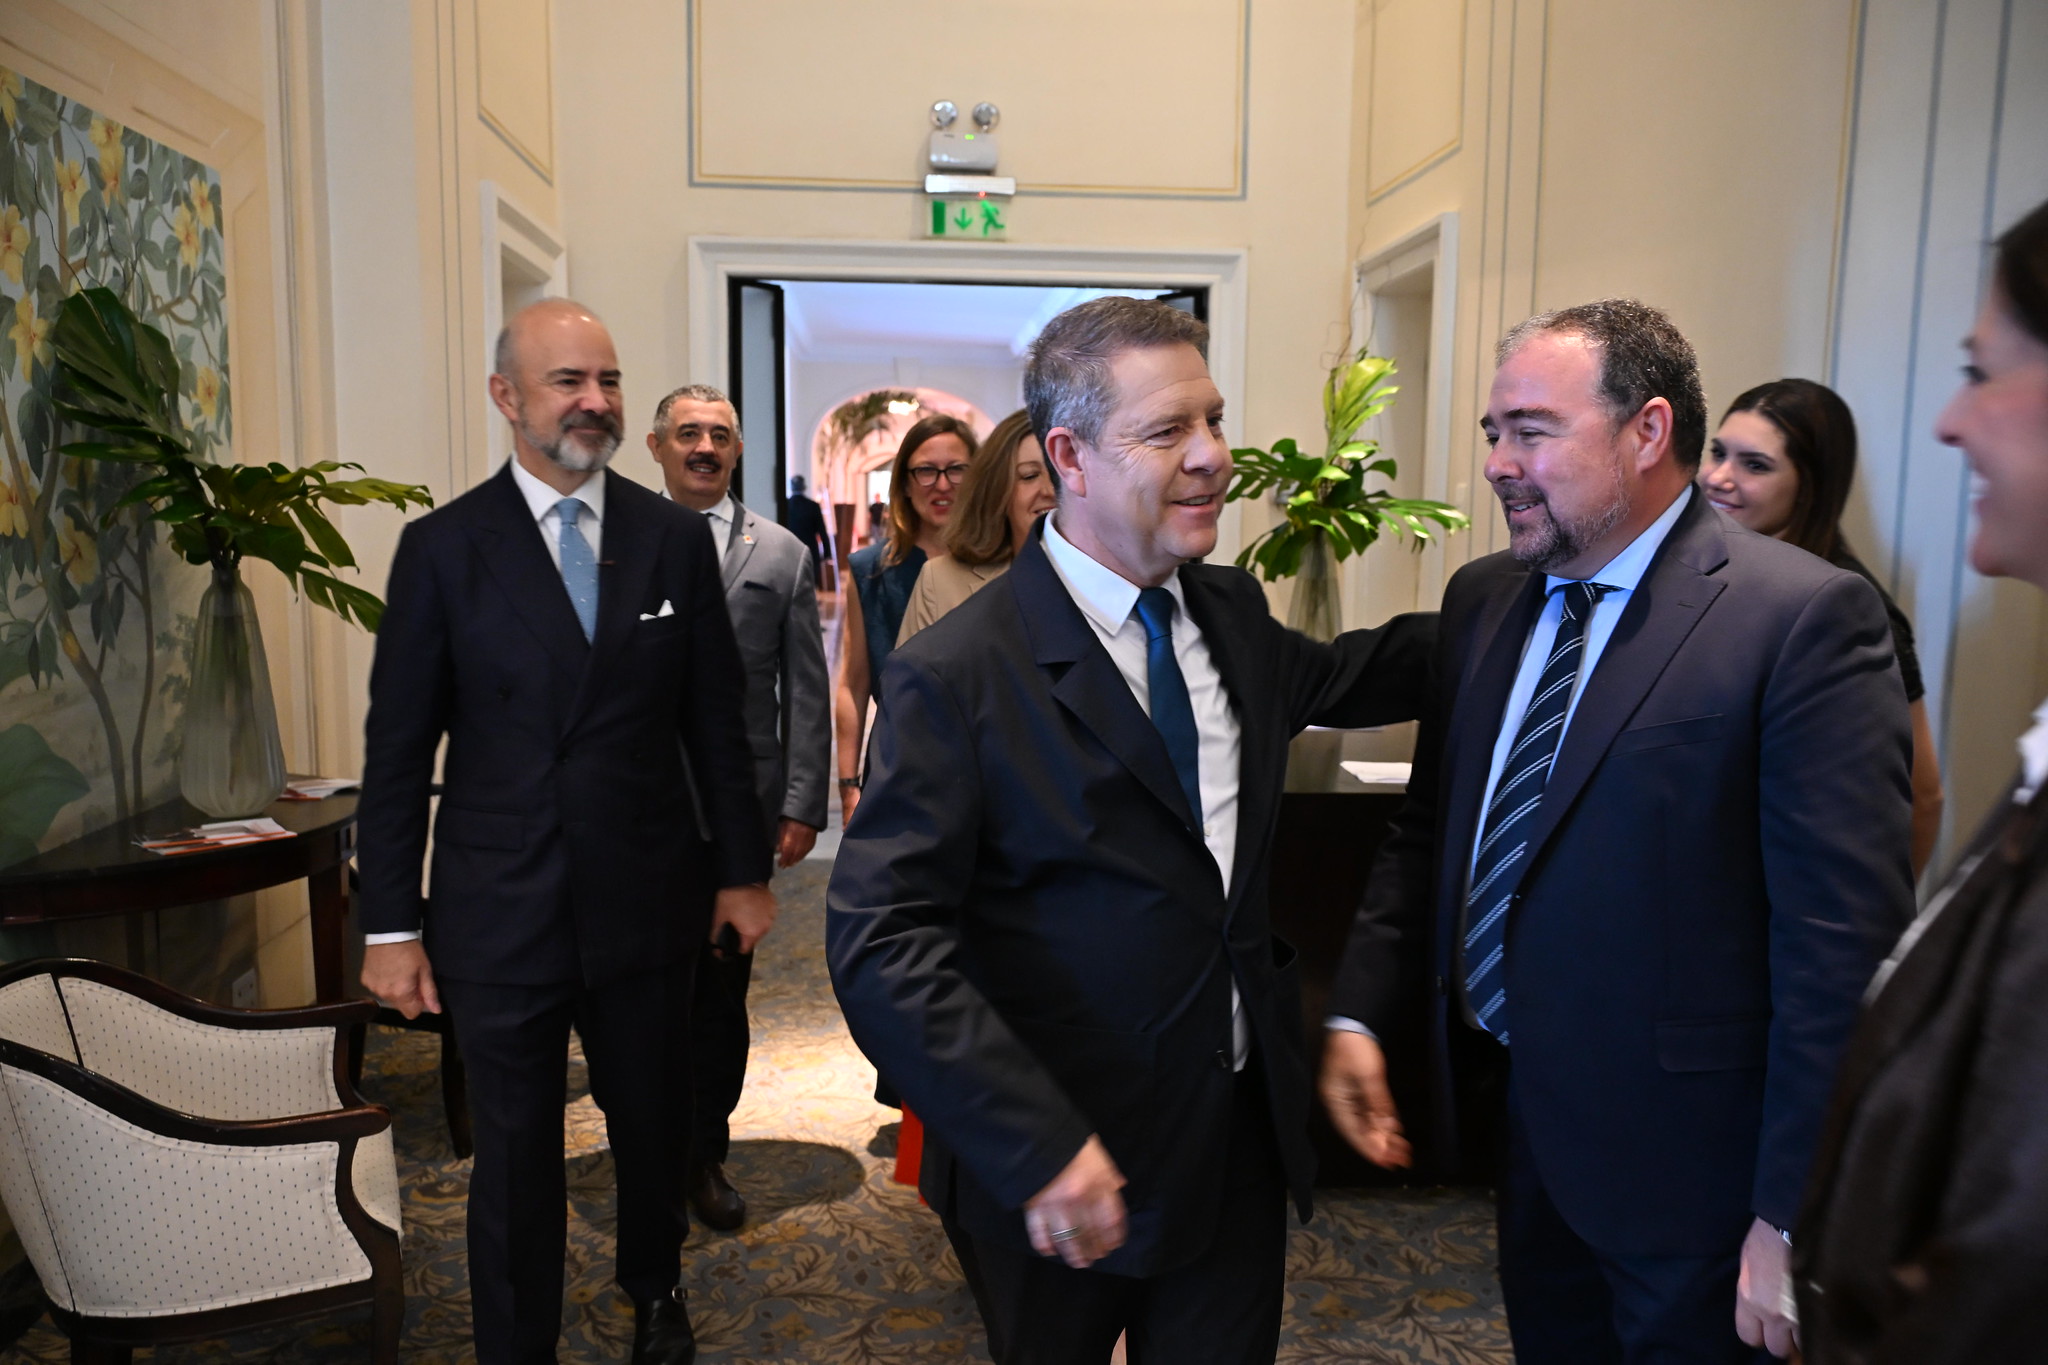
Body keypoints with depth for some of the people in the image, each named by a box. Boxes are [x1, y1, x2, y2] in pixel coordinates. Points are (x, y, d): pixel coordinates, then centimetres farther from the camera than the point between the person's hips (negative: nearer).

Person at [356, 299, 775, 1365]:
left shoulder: (675, 537, 1)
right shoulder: (441, 547, -3)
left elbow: (713, 718, 5)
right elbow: (398, 748, -2)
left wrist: (741, 868, 6)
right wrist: (390, 924, -2)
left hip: (648, 903, 2)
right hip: (500, 910, -2)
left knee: (653, 1126, 18)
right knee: (514, 1158, 11)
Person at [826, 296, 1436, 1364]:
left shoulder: (1232, 613, 1)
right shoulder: (957, 676, -20)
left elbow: (1327, 679, 23)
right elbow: (883, 947, -22)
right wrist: (1038, 1149, -26)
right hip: (1060, 1166, -5)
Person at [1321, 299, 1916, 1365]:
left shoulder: (1805, 616, -17)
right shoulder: (1482, 598, 4)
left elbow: (1844, 939, -19)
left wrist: (1796, 1215, -18)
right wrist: (1358, 1013, 1)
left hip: (1687, 1151, -6)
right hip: (1522, 1117, 6)